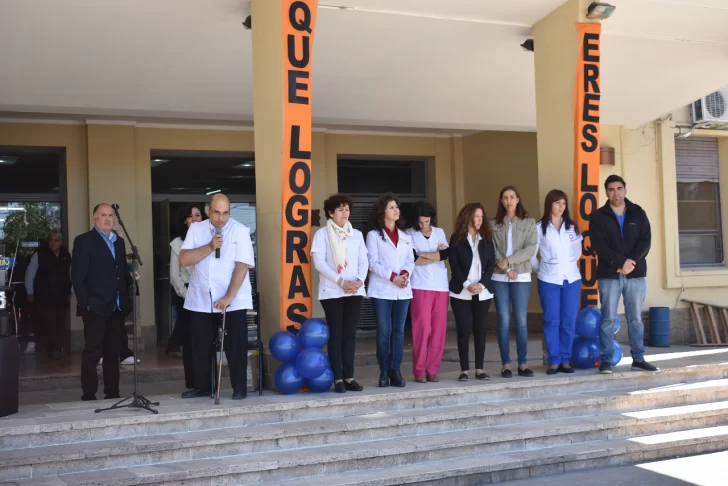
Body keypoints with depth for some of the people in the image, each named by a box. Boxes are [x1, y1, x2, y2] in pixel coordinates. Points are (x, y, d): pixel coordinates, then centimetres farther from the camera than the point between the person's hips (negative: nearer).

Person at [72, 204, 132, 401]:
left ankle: (112, 393, 16)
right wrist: (86, 303, -14)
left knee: (113, 352, 10)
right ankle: (89, 395, 4)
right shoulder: (84, 241, -2)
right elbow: (77, 276, -8)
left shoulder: (119, 241, 17)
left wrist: (130, 277, -1)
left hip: (117, 307, 6)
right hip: (96, 307, -6)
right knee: (92, 352, -2)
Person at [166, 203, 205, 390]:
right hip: (185, 296, 0)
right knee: (189, 340, 0)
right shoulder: (178, 243, 7)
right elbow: (174, 275, 3)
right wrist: (186, 295, -8)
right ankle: (192, 384, 5)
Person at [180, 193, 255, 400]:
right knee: (201, 346, 9)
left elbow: (242, 265, -14)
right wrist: (210, 247, -18)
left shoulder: (240, 231, -7)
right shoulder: (196, 229, 4)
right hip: (201, 300, 3)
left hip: (234, 301, -3)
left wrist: (228, 297, -20)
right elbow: (184, 260, -5)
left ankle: (240, 388, 12)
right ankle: (202, 386, 25)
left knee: (235, 345, 0)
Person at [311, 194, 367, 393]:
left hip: (354, 291, 4)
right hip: (332, 291, -4)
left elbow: (364, 261, 9)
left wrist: (360, 280, -10)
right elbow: (319, 262, -9)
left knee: (350, 334, 4)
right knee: (336, 334, -3)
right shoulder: (322, 233, 0)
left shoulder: (356, 234, 13)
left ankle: (349, 376, 8)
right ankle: (338, 378, 0)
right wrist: (341, 281, -16)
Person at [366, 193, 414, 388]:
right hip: (382, 290, -4)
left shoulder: (405, 236, 18)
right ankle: (384, 372, 3)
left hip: (403, 290, 4)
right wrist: (392, 277, -16)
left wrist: (405, 273, -12)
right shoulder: (373, 235, 3)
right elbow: (373, 263, -6)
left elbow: (411, 259, 9)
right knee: (384, 331, -4)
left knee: (399, 331, 3)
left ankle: (395, 371, 7)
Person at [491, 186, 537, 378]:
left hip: (521, 277, 0)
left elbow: (530, 249, -5)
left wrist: (508, 260, -14)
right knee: (504, 321, 1)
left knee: (521, 321, 0)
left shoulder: (529, 223, 5)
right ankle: (505, 365, 5)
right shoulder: (494, 224, 7)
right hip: (499, 277, 1)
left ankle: (523, 364, 7)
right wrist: (506, 269, -12)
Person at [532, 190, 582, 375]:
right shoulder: (540, 228, -2)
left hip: (572, 279, 3)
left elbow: (577, 251, 18)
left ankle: (565, 360, 9)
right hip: (549, 280, -3)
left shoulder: (572, 227, 10)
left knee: (569, 321, 2)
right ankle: (554, 361, 4)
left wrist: (569, 265, 11)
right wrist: (542, 269, 4)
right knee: (551, 321, -2)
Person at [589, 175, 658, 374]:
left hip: (636, 274, 2)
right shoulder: (598, 216, 1)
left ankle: (638, 359, 14)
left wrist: (632, 261, -14)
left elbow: (646, 241, 1)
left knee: (636, 319, 7)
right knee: (608, 319, -1)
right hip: (609, 275, -2)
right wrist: (621, 262, -18)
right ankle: (606, 360, 3)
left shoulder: (638, 213, 8)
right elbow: (598, 245, -8)